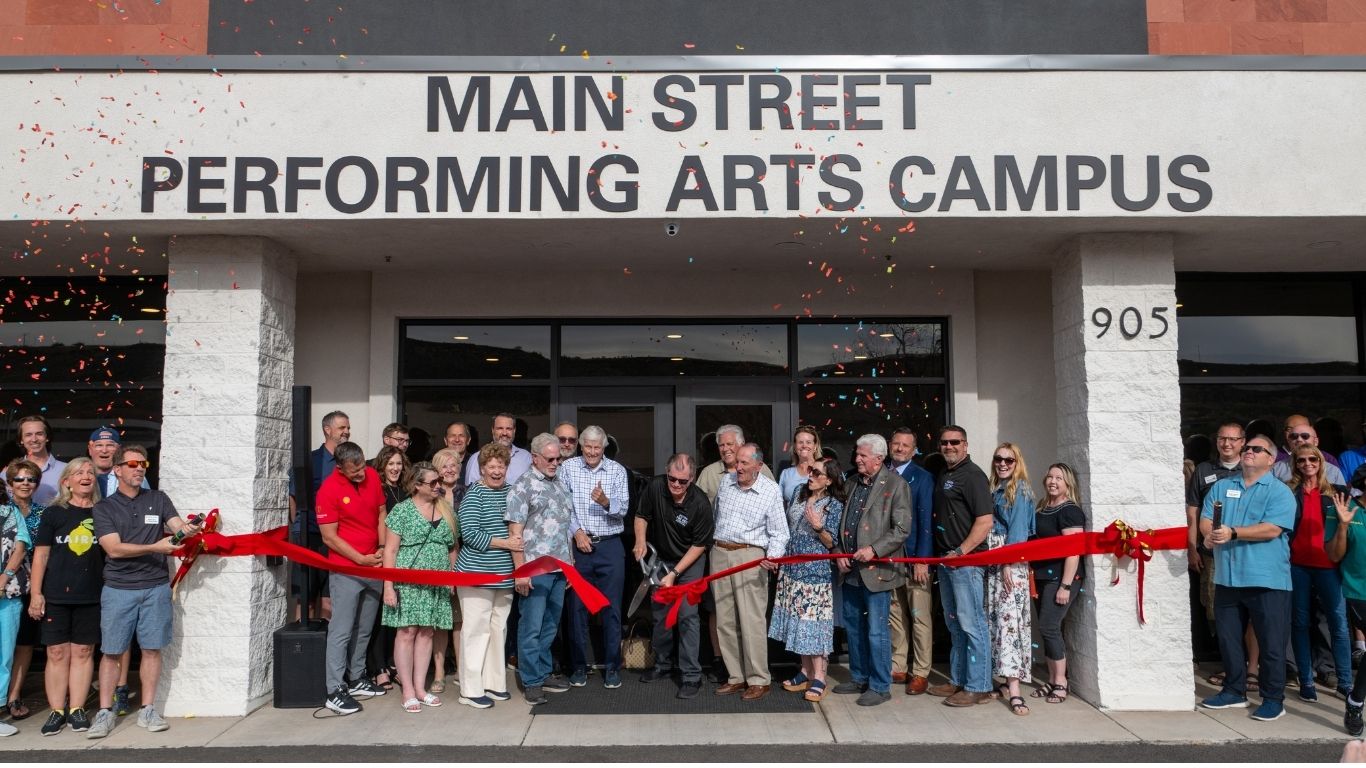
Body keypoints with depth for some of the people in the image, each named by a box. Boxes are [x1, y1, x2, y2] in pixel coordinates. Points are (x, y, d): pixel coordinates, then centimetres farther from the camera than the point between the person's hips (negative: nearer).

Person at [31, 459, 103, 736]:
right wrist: (36, 593, -3)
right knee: (57, 653, 2)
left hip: (90, 596, 1)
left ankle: (77, 710, 13)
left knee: (83, 652, 5)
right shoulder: (53, 513, 2)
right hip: (56, 596, -1)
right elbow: (41, 555, 2)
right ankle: (57, 711, 11)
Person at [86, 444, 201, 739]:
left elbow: (178, 525, -4)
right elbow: (114, 548, -8)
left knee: (152, 648, 5)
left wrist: (187, 529, -28)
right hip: (118, 589, -1)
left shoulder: (158, 499, 8)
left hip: (156, 587, 1)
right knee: (111, 651, 3)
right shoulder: (104, 507, 3)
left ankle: (147, 710, 14)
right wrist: (155, 547, -20)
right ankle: (105, 713, 14)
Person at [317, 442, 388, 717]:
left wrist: (383, 548, -1)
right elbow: (329, 538, -12)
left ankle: (356, 679, 26)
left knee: (364, 629, 14)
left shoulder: (372, 476, 2)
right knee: (341, 630, -3)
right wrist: (361, 559, -12)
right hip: (346, 569, -6)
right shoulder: (329, 490, -14)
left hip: (374, 566, 6)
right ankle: (335, 691, 2)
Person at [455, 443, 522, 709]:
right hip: (476, 574, -6)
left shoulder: (511, 493, 11)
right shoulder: (473, 495, -8)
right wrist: (504, 543, -16)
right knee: (476, 629, -2)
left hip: (504, 575, 6)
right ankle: (471, 689, 6)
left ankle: (494, 683, 22)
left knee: (498, 629, 12)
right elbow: (469, 534, -16)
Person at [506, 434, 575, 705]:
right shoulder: (523, 486, -7)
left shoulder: (562, 485, 14)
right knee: (531, 627, 0)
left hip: (560, 569, 7)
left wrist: (570, 563, 17)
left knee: (550, 626, 15)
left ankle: (544, 673, 26)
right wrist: (520, 570, -15)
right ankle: (531, 682, 10)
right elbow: (515, 531, -11)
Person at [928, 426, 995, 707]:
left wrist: (960, 552, -19)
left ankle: (978, 687, 2)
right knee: (955, 624, 15)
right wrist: (943, 556, 14)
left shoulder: (973, 475, -9)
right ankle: (958, 681, 24)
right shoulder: (942, 477, 16)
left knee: (972, 623, -5)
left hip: (966, 560, -9)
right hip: (946, 560, 9)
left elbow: (985, 521, -17)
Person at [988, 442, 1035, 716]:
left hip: (1012, 560, -7)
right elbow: (989, 526, 12)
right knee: (996, 618, 6)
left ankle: (1014, 688, -16)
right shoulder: (995, 490, 16)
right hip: (993, 561, 7)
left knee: (1009, 618, -13)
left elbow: (1018, 528, -11)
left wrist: (1009, 564, -17)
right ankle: (1005, 680, 11)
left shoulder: (1020, 489, -3)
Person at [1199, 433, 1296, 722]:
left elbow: (1272, 529, -16)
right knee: (1228, 639, 13)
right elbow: (1205, 520, 6)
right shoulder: (1222, 487, 13)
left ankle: (1273, 699, 14)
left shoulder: (1280, 492, -3)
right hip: (1227, 578, 5)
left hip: (1267, 580, -5)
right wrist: (1210, 534, -16)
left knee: (1271, 643, 2)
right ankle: (1234, 690, 26)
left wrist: (1232, 533, -21)